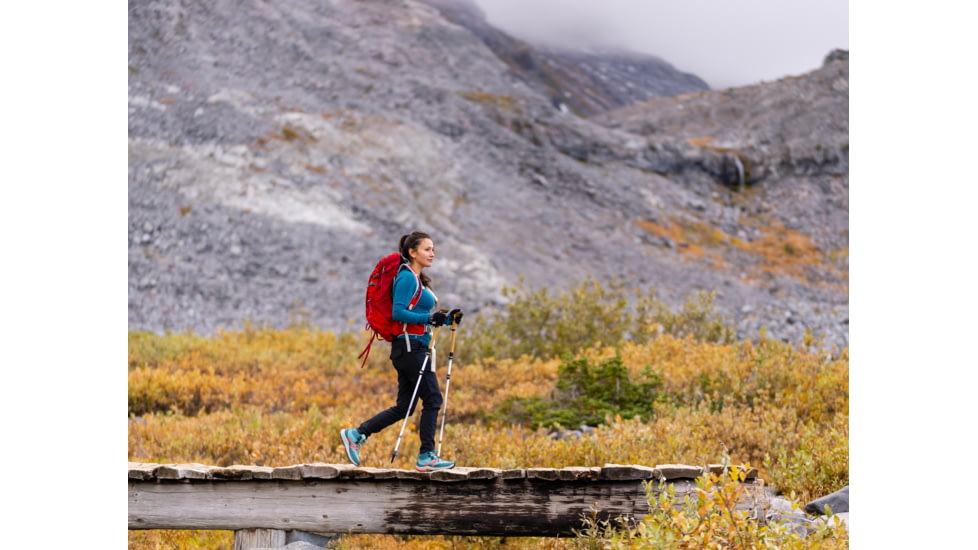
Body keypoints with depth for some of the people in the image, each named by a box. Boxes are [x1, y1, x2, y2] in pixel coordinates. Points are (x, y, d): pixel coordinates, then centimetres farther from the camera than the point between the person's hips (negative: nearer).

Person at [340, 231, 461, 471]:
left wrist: (447, 318, 9)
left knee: (404, 407, 8)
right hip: (410, 346, -10)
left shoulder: (418, 279, 20)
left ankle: (355, 435, 10)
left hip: (417, 348, 10)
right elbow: (398, 313, -19)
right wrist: (430, 318, -24)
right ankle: (426, 457, -5)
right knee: (432, 399, -8)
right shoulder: (407, 278, -10)